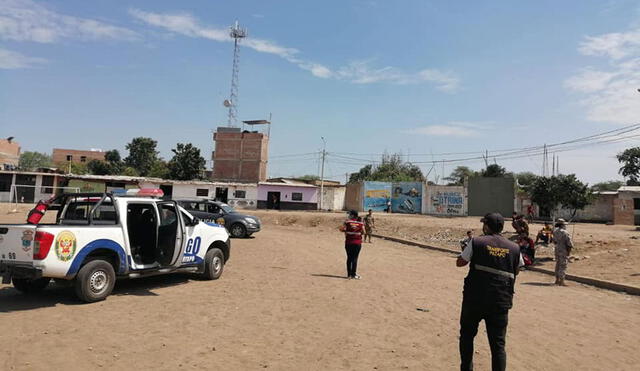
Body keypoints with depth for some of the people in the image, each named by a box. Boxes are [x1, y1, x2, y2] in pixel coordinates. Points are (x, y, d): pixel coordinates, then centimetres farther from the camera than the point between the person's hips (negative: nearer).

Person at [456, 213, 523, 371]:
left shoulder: (476, 242, -6)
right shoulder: (514, 248, 3)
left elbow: (460, 262, 0)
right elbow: (517, 270, 15)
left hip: (474, 298, -2)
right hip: (501, 302, 2)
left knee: (467, 334, 18)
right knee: (498, 344, 8)